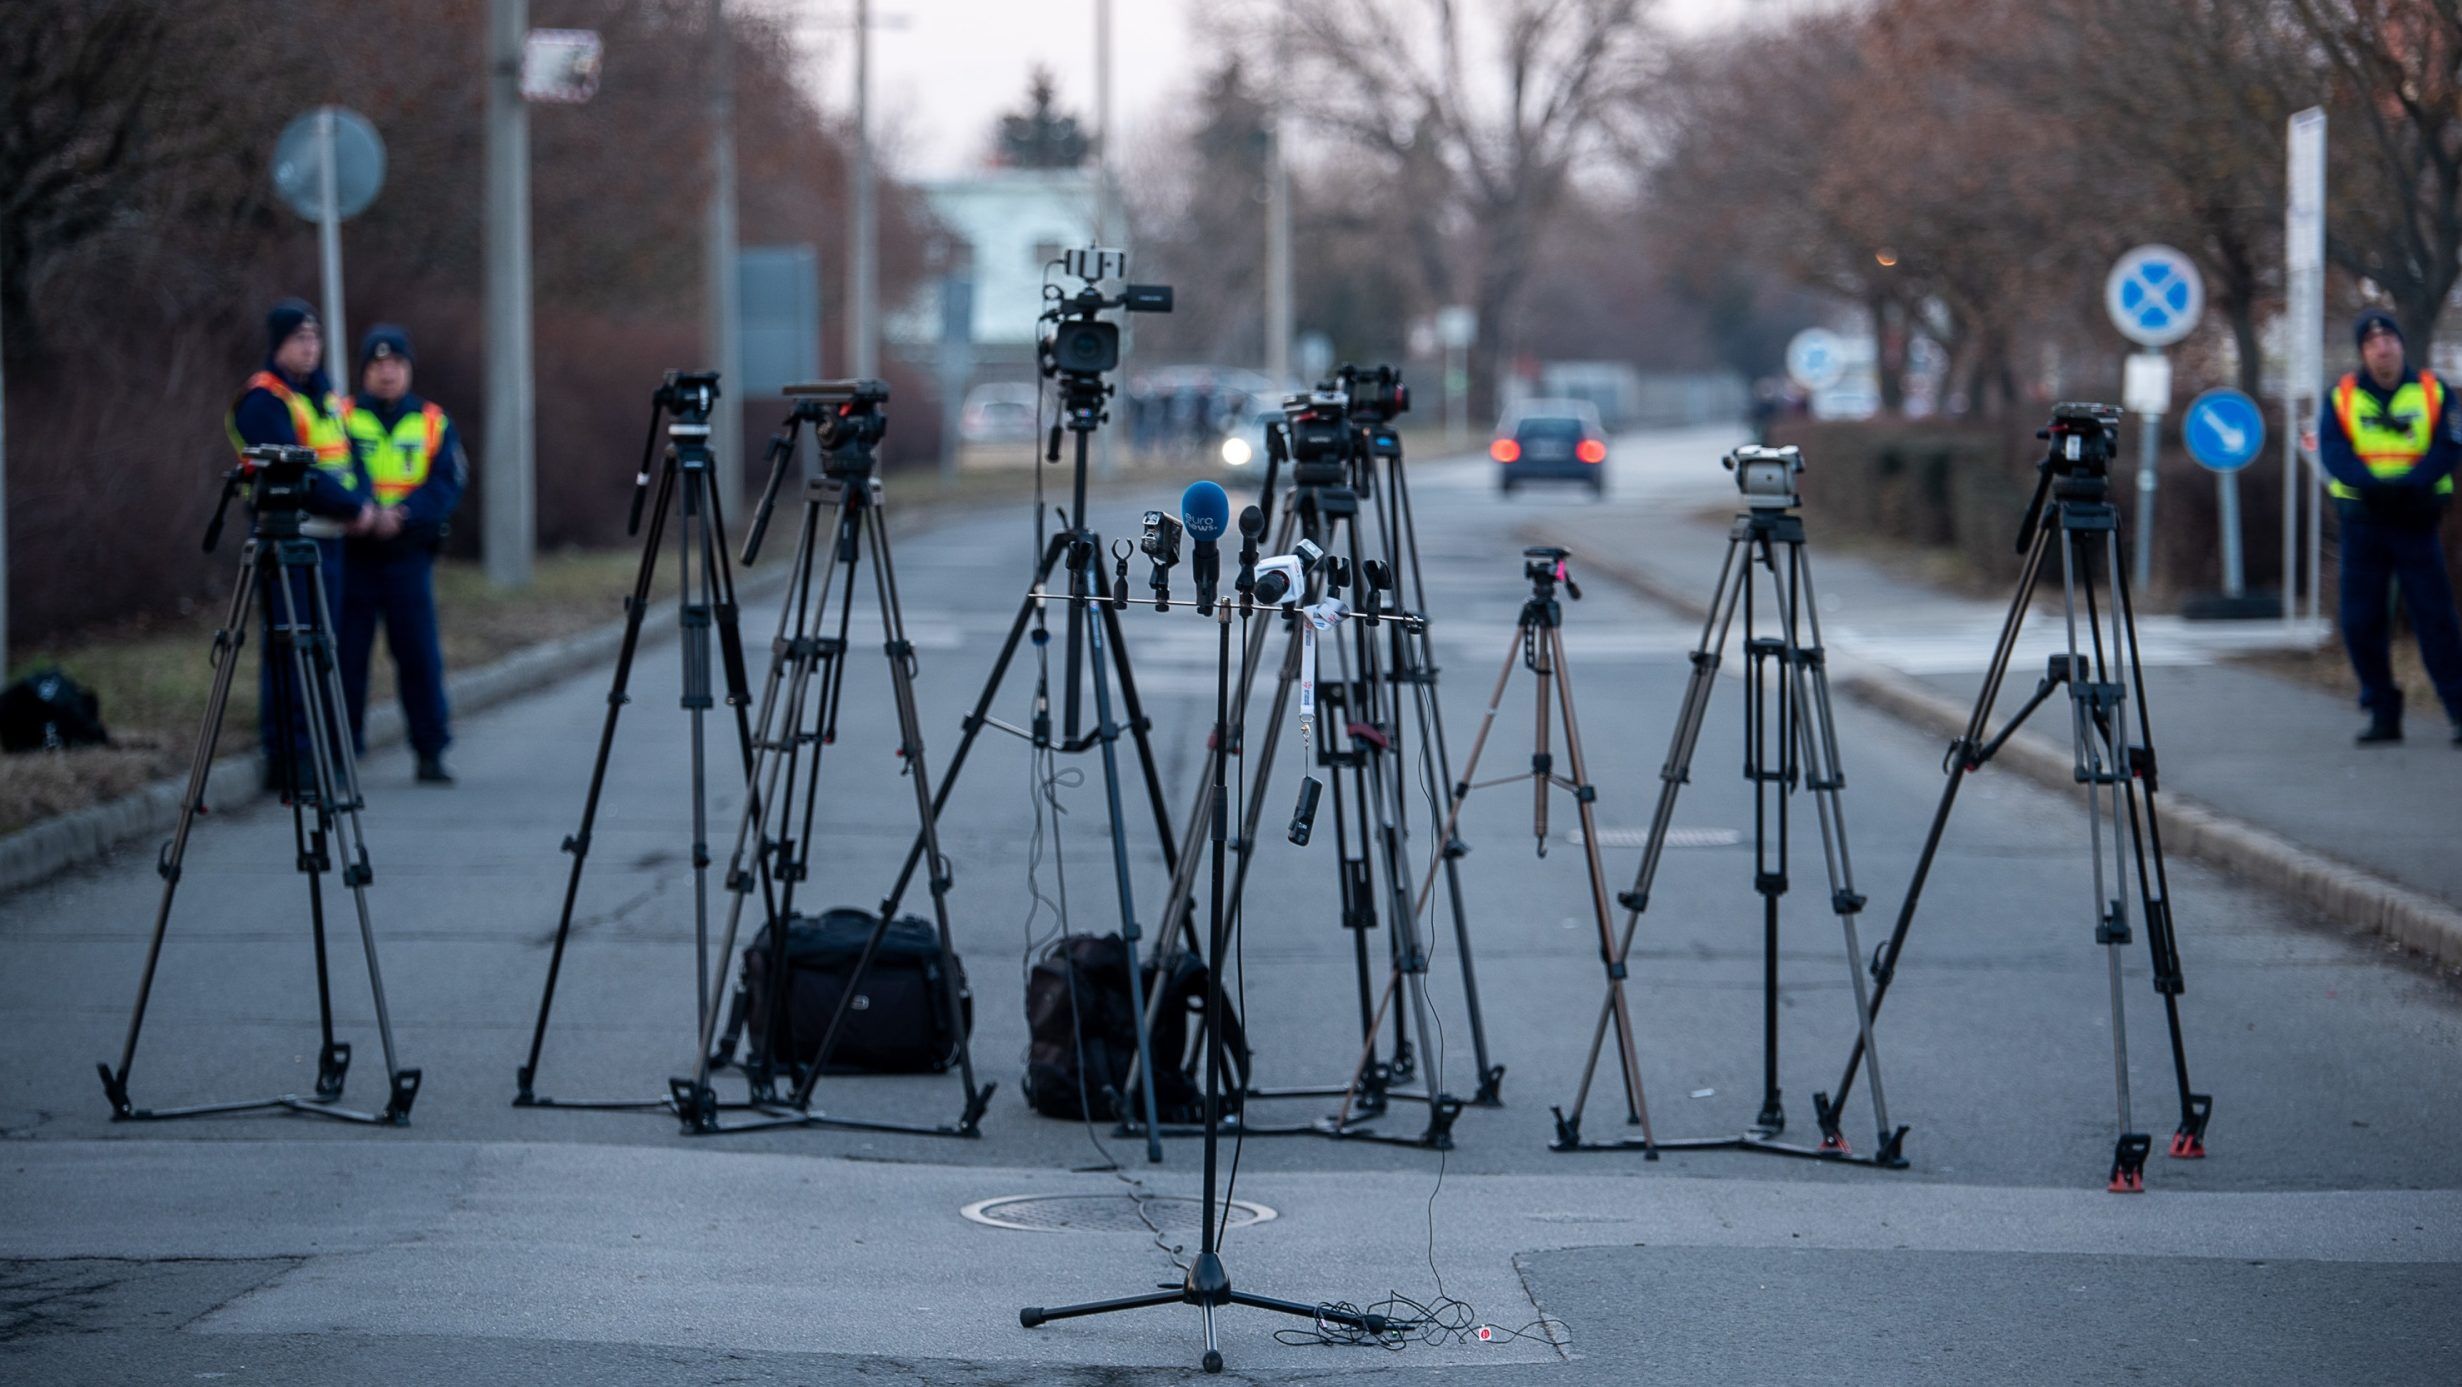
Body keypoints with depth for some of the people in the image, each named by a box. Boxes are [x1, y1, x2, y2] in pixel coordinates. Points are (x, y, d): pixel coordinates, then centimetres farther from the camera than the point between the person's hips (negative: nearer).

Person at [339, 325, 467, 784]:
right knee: (347, 655, 0)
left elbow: (448, 486, -1)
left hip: (409, 553, 1)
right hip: (352, 554, -1)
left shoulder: (433, 423, 9)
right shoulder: (342, 418, 4)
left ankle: (431, 751, 5)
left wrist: (402, 514, -17)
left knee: (420, 655, -1)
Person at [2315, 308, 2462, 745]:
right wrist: (2372, 486, -24)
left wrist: (2409, 485, -23)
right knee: (2361, 620, 0)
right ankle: (2382, 713, 9)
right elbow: (2333, 452, -6)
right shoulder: (2342, 397, 7)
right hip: (2362, 520, 2)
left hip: (2417, 518, -2)